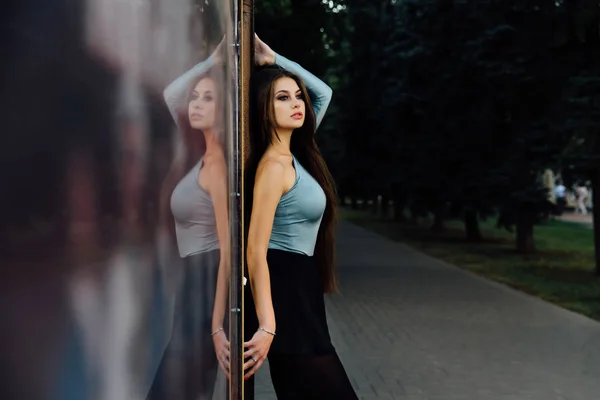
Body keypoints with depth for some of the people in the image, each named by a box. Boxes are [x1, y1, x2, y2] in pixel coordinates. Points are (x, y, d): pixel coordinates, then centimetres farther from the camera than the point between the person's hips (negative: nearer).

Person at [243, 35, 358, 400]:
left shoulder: (296, 153, 9)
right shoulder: (274, 164, -16)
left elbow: (324, 92, 21)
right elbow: (255, 249, -20)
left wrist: (273, 59, 10)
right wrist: (266, 326, -25)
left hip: (299, 287, 9)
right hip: (283, 291, -9)